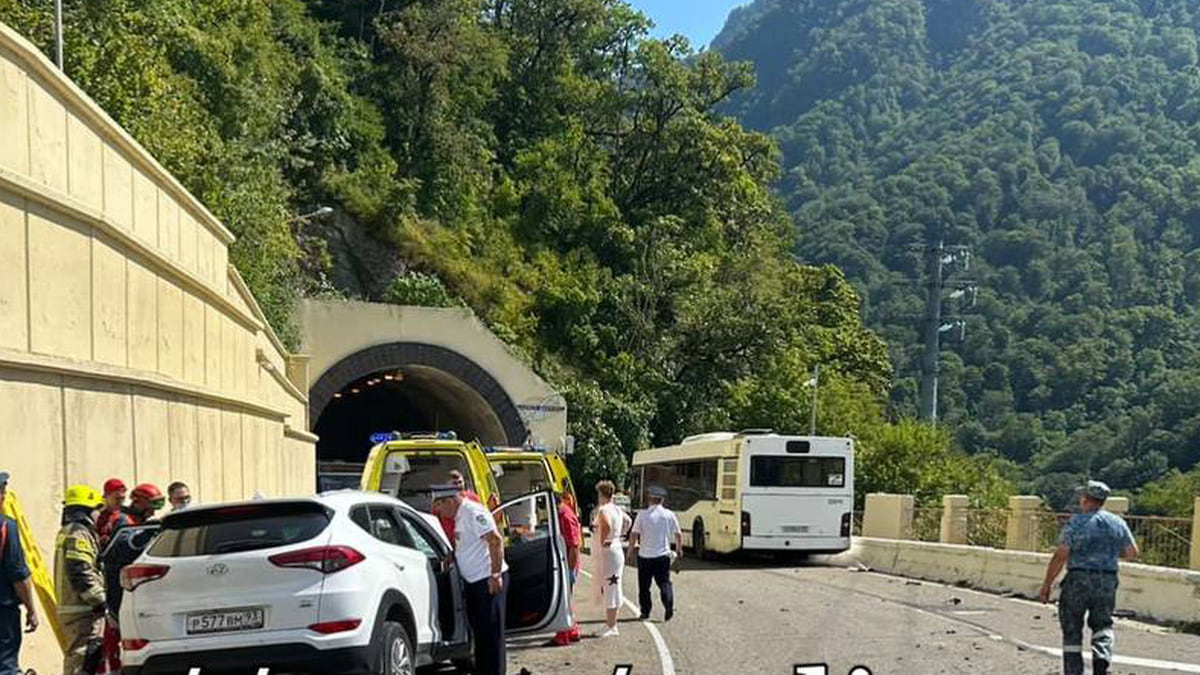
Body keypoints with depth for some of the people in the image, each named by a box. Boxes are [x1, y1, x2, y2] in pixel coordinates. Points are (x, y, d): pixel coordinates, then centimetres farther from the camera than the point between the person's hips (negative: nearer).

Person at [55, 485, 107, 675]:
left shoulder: (67, 532, 21)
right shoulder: (78, 534, -13)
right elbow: (80, 572, -22)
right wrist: (100, 601, -18)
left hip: (70, 607, 11)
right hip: (83, 611, -11)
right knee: (81, 659, -12)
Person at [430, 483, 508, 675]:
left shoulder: (473, 512, -16)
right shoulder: (460, 516, 14)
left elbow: (496, 541, -23)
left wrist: (495, 575, -23)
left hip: (489, 581, -10)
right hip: (473, 581, 10)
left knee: (491, 631, -6)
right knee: (479, 629, 15)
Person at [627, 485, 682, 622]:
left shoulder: (642, 514, -7)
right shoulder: (669, 514, 0)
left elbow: (634, 534, -9)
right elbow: (678, 534, 4)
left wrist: (631, 550, 4)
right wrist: (679, 549, 21)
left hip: (645, 555, -1)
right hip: (663, 555, 2)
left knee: (644, 586, 10)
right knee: (664, 582, 9)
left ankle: (645, 612, 15)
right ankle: (668, 605, -13)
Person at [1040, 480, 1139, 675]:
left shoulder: (1076, 522, -8)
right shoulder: (1118, 522, 5)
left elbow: (1060, 556, -11)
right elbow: (1132, 553, 11)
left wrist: (1047, 583, -3)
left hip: (1078, 580, -3)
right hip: (1107, 581, 4)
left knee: (1072, 628, 8)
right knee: (1102, 625, 15)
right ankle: (1102, 658, -11)